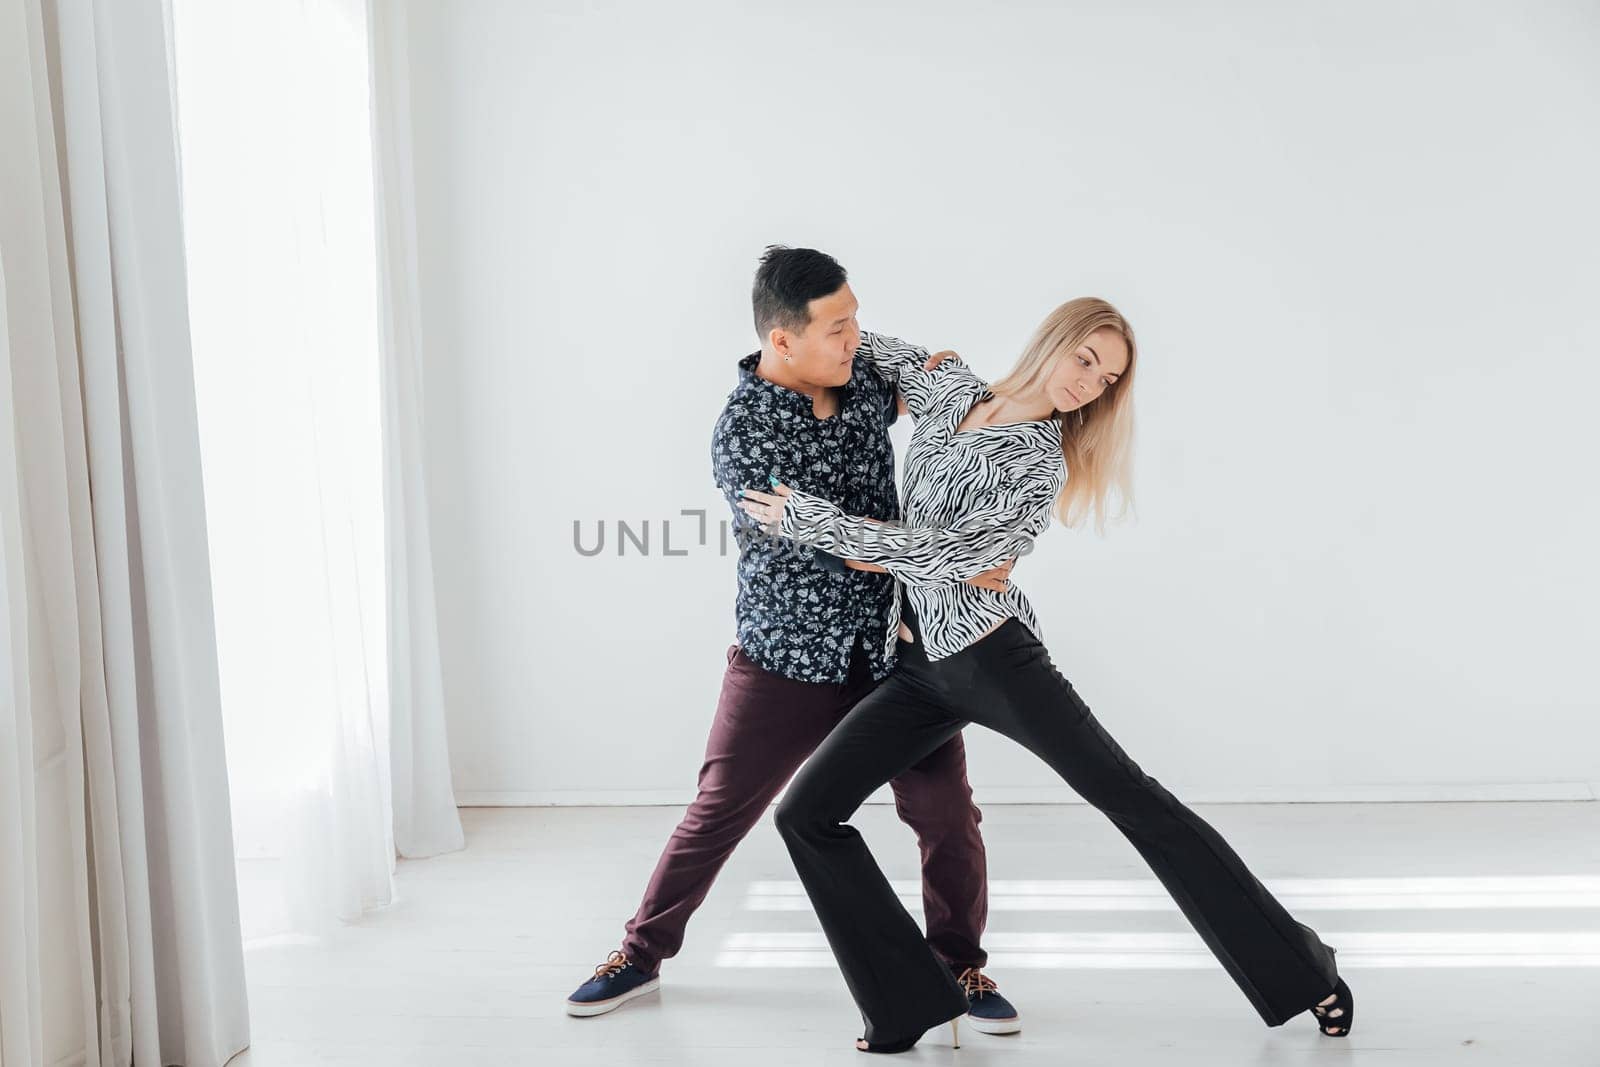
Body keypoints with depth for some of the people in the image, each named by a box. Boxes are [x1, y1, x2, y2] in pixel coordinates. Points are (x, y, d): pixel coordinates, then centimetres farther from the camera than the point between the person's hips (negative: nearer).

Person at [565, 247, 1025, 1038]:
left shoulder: (866, 365, -2)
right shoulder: (740, 435, -19)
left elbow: (919, 369, 25)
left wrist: (929, 377, 1)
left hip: (896, 648, 4)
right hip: (789, 657, -4)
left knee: (947, 813, 1)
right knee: (718, 812, 8)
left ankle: (960, 967, 23)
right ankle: (642, 954, 28)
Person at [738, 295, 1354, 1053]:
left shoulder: (1041, 469, -12)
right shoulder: (951, 390, 6)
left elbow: (943, 555, -23)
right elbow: (898, 357, 30)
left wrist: (810, 521, -23)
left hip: (991, 657, -6)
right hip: (920, 667, 6)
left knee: (1128, 795, -8)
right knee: (807, 814, -4)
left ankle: (1300, 971, 5)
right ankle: (907, 1003, 5)